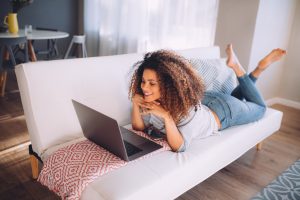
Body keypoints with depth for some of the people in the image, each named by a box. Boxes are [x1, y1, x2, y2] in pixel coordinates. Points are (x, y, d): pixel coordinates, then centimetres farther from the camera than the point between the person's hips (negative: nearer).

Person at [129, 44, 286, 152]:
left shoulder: (188, 107, -44)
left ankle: (236, 67, 23)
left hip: (223, 111, -5)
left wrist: (166, 117, -56)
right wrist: (135, 105, -37)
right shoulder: (152, 99, -28)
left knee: (260, 108, 26)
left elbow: (179, 147, -45)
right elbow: (139, 129, -21)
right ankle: (234, 64, 33)